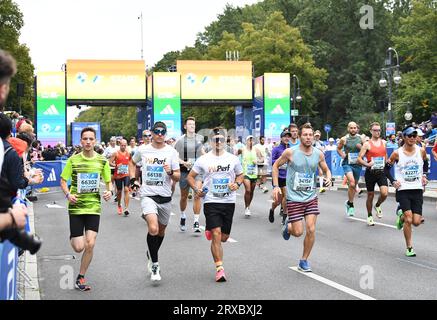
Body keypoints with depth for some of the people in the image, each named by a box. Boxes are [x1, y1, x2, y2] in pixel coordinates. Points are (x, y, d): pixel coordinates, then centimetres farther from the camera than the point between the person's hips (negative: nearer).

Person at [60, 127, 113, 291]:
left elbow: (109, 182, 10)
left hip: (94, 206, 1)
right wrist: (68, 194, -15)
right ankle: (74, 237, 36)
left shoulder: (102, 161, 1)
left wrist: (110, 191, -12)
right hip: (76, 207, -1)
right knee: (79, 248, -3)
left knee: (90, 245, -9)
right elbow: (63, 181, 4)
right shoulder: (73, 160, -3)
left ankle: (80, 278, 10)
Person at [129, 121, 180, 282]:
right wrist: (133, 179, 10)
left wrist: (170, 172, -20)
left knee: (161, 231, 16)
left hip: (165, 197, 2)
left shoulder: (171, 151, -1)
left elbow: (178, 177, 1)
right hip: (148, 195, -2)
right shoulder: (143, 150, 1)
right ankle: (155, 264, -9)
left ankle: (151, 255, 43)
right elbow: (132, 162, 22)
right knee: (153, 228, -23)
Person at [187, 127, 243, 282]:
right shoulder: (203, 160, 0)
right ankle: (219, 268, -10)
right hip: (211, 201, -3)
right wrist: (196, 189, -9)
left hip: (229, 201, 3)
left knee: (224, 237, 10)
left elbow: (240, 175, 18)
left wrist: (237, 184, -4)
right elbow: (190, 176, 8)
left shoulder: (233, 159, 4)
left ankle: (210, 231, 45)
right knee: (216, 234, -15)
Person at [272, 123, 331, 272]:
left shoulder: (318, 154, -1)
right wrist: (276, 186, -5)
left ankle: (304, 260, 13)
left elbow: (326, 169, 15)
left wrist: (328, 177, -8)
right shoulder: (290, 152, -11)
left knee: (311, 230, -5)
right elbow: (276, 166, 3)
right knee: (298, 232, -4)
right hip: (294, 198, -3)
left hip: (311, 197, 3)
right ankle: (288, 226, 34)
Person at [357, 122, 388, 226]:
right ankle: (369, 216, 24)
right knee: (370, 195, 7)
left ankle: (377, 206, 17)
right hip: (370, 173, -3)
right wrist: (367, 164, -24)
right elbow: (359, 158, -8)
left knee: (384, 193, -16)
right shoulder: (367, 144, -5)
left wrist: (387, 162, 10)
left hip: (381, 172, 3)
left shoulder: (383, 142, 9)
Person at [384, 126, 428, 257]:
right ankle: (409, 248, 4)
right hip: (403, 190, -3)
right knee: (409, 220, -13)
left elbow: (426, 164, 21)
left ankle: (401, 215, 32)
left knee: (416, 222, -2)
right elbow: (386, 168, 4)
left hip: (417, 189, 3)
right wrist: (393, 181, -7)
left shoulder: (421, 151, 1)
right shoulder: (397, 153, -6)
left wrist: (424, 175, 7)